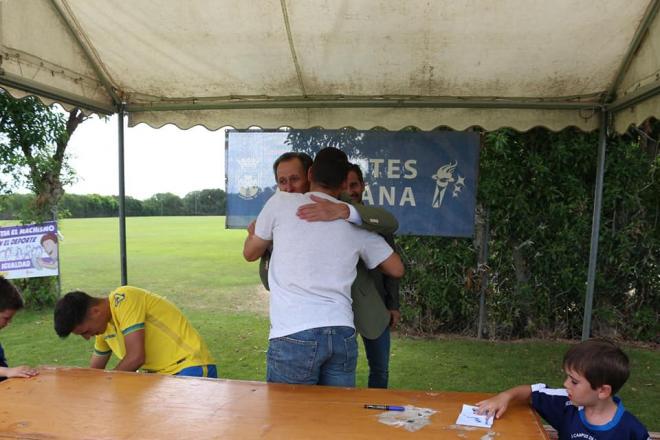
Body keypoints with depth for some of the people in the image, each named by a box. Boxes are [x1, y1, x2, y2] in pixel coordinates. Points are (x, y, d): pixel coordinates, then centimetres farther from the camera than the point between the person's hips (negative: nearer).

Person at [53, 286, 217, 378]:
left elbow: (135, 357, -22)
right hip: (160, 375, 9)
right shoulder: (104, 326, 10)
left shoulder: (123, 299, -17)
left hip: (192, 369, -8)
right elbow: (94, 370, 24)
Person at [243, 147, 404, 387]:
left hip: (294, 336, -3)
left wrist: (254, 231, 37)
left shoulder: (281, 201, 2)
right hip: (343, 334, 3)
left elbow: (250, 253, 15)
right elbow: (397, 269, 18)